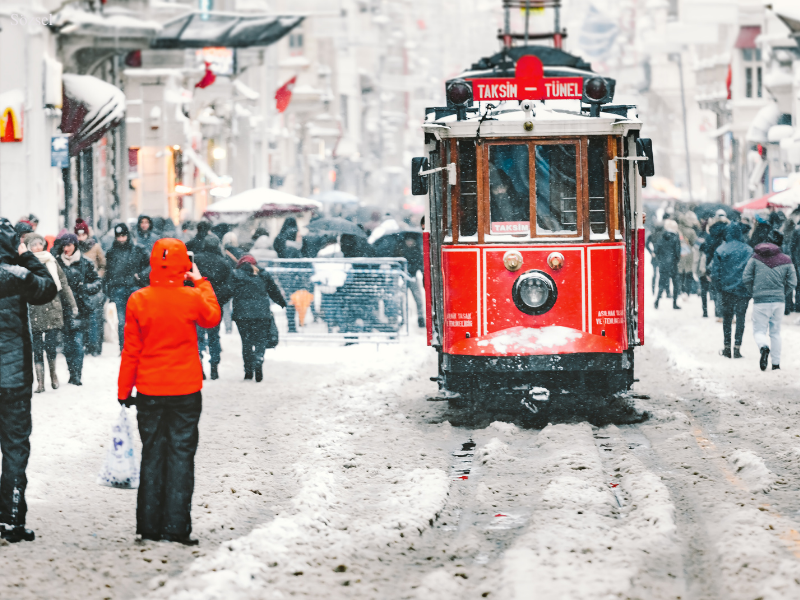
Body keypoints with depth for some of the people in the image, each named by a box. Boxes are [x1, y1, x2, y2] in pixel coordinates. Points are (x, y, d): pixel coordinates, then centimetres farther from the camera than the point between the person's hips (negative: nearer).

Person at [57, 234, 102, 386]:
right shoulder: (57, 262, 7)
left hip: (80, 308, -3)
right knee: (67, 341, 3)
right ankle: (72, 374, 13)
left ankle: (76, 375, -10)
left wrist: (86, 288, -9)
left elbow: (98, 282, 7)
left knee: (77, 340, -11)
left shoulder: (85, 263, 2)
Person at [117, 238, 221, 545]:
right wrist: (201, 283, 23)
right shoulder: (193, 298, -10)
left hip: (149, 392, 1)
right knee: (181, 455, 3)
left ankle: (150, 526, 14)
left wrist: (124, 391, 7)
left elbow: (131, 350, -2)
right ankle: (176, 528, 0)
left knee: (152, 454, 11)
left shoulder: (138, 301, -8)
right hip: (185, 392, -1)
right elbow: (212, 318, 13)